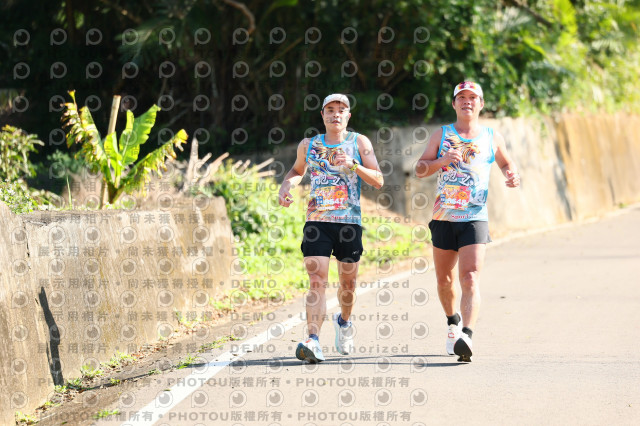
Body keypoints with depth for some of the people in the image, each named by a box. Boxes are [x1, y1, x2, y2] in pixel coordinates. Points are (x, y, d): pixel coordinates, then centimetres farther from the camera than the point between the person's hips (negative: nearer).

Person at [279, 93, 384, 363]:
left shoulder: (359, 143, 5)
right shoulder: (308, 145, 11)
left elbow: (378, 181, -1)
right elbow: (297, 170, 31)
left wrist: (353, 165, -16)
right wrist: (286, 186, 9)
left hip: (349, 222, 0)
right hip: (317, 220, 0)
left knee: (348, 283, 12)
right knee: (317, 282, -14)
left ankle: (344, 321, 42)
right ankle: (313, 341, -24)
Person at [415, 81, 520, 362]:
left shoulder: (492, 138, 9)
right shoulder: (441, 135, 9)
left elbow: (505, 162, 25)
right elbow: (420, 170, 3)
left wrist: (512, 175, 2)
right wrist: (441, 160, -16)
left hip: (475, 220, -2)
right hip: (443, 219, 2)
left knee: (470, 278, -18)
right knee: (444, 279, 13)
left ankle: (467, 336, -30)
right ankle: (453, 321, 41)